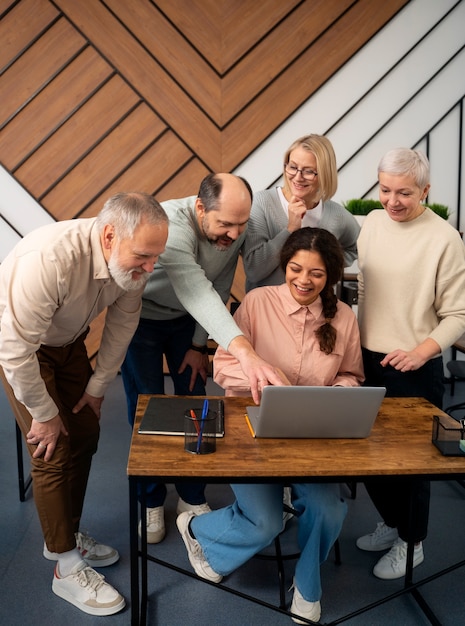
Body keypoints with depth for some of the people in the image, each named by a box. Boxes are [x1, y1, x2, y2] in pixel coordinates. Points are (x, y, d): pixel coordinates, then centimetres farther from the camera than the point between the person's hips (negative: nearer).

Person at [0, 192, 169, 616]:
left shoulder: (132, 261, -21)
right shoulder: (49, 260, -41)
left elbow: (122, 324, -6)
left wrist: (97, 387, 1)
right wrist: (43, 414, -20)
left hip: (67, 342, 6)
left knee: (85, 434, 9)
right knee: (53, 451, -7)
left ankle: (65, 536, 30)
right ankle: (67, 568, 10)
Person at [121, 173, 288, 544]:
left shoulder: (235, 230, -20)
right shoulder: (171, 224, -39)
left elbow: (217, 290, -8)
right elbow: (196, 291, -54)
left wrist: (199, 345, -7)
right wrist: (244, 351, -66)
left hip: (186, 319, 5)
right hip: (139, 316, -4)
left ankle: (192, 498, 22)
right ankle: (151, 502, 20)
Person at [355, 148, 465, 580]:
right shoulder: (372, 222, 4)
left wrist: (424, 349, -26)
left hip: (413, 370, -6)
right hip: (367, 361, 6)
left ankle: (411, 542, 32)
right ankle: (391, 522, 42)